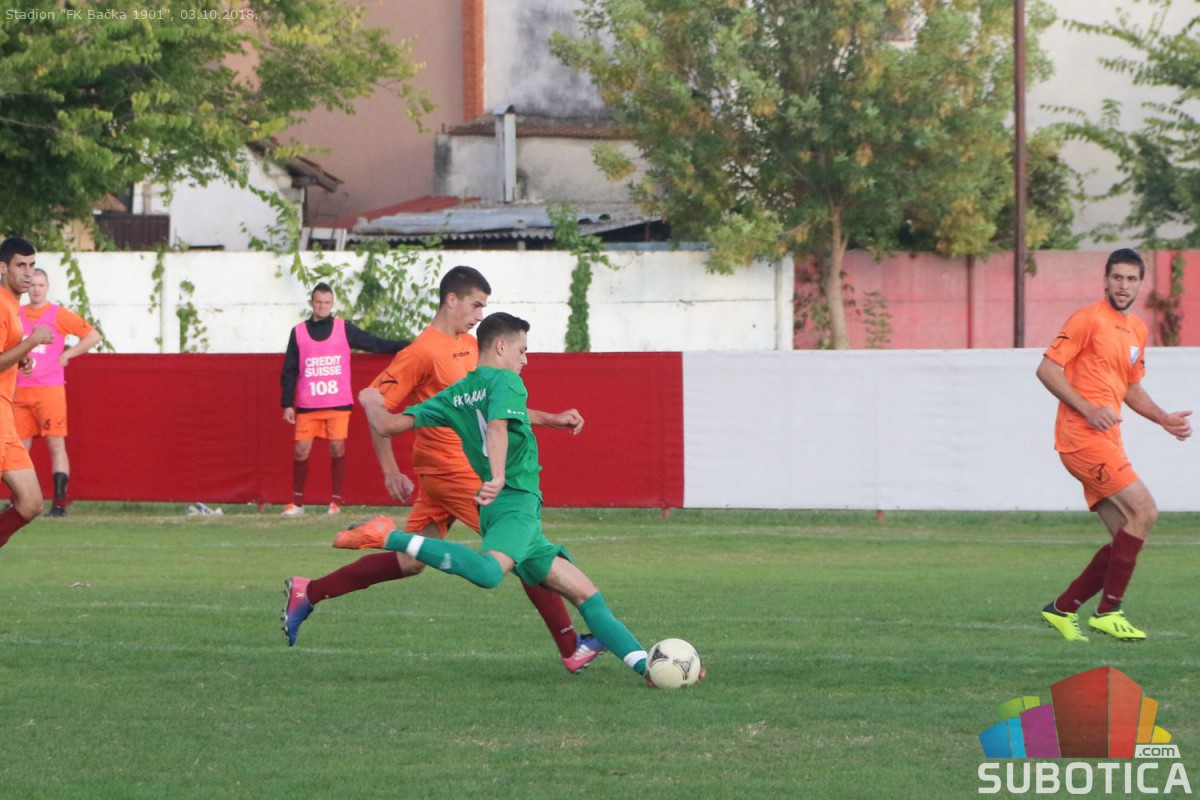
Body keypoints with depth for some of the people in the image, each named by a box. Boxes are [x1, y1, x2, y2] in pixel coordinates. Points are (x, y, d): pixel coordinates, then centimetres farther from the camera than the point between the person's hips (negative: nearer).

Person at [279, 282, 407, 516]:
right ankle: (297, 502, 9)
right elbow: (289, 372, 7)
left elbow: (376, 344, 4)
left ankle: (336, 500, 6)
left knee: (337, 448, -3)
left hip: (339, 403, 0)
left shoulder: (344, 329, 4)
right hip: (307, 406, 0)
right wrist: (287, 404, 2)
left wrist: (408, 346, -5)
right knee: (301, 450, -2)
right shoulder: (299, 333, 5)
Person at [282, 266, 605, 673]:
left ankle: (308, 593, 16)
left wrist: (551, 419, 15)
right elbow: (377, 403, -15)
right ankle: (572, 650, -1)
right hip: (456, 471, -9)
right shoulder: (423, 352, -15)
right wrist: (391, 472, -15)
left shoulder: (469, 346, 12)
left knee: (409, 562, 12)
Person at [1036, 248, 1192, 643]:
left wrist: (1164, 419, 14)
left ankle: (1063, 609, 13)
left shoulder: (1137, 330, 19)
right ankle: (1109, 611, -14)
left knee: (1125, 541, 6)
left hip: (1106, 441, 9)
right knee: (1143, 511, -17)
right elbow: (1047, 369, -12)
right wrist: (1089, 410, -19)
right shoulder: (1089, 319, -7)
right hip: (1083, 436, -9)